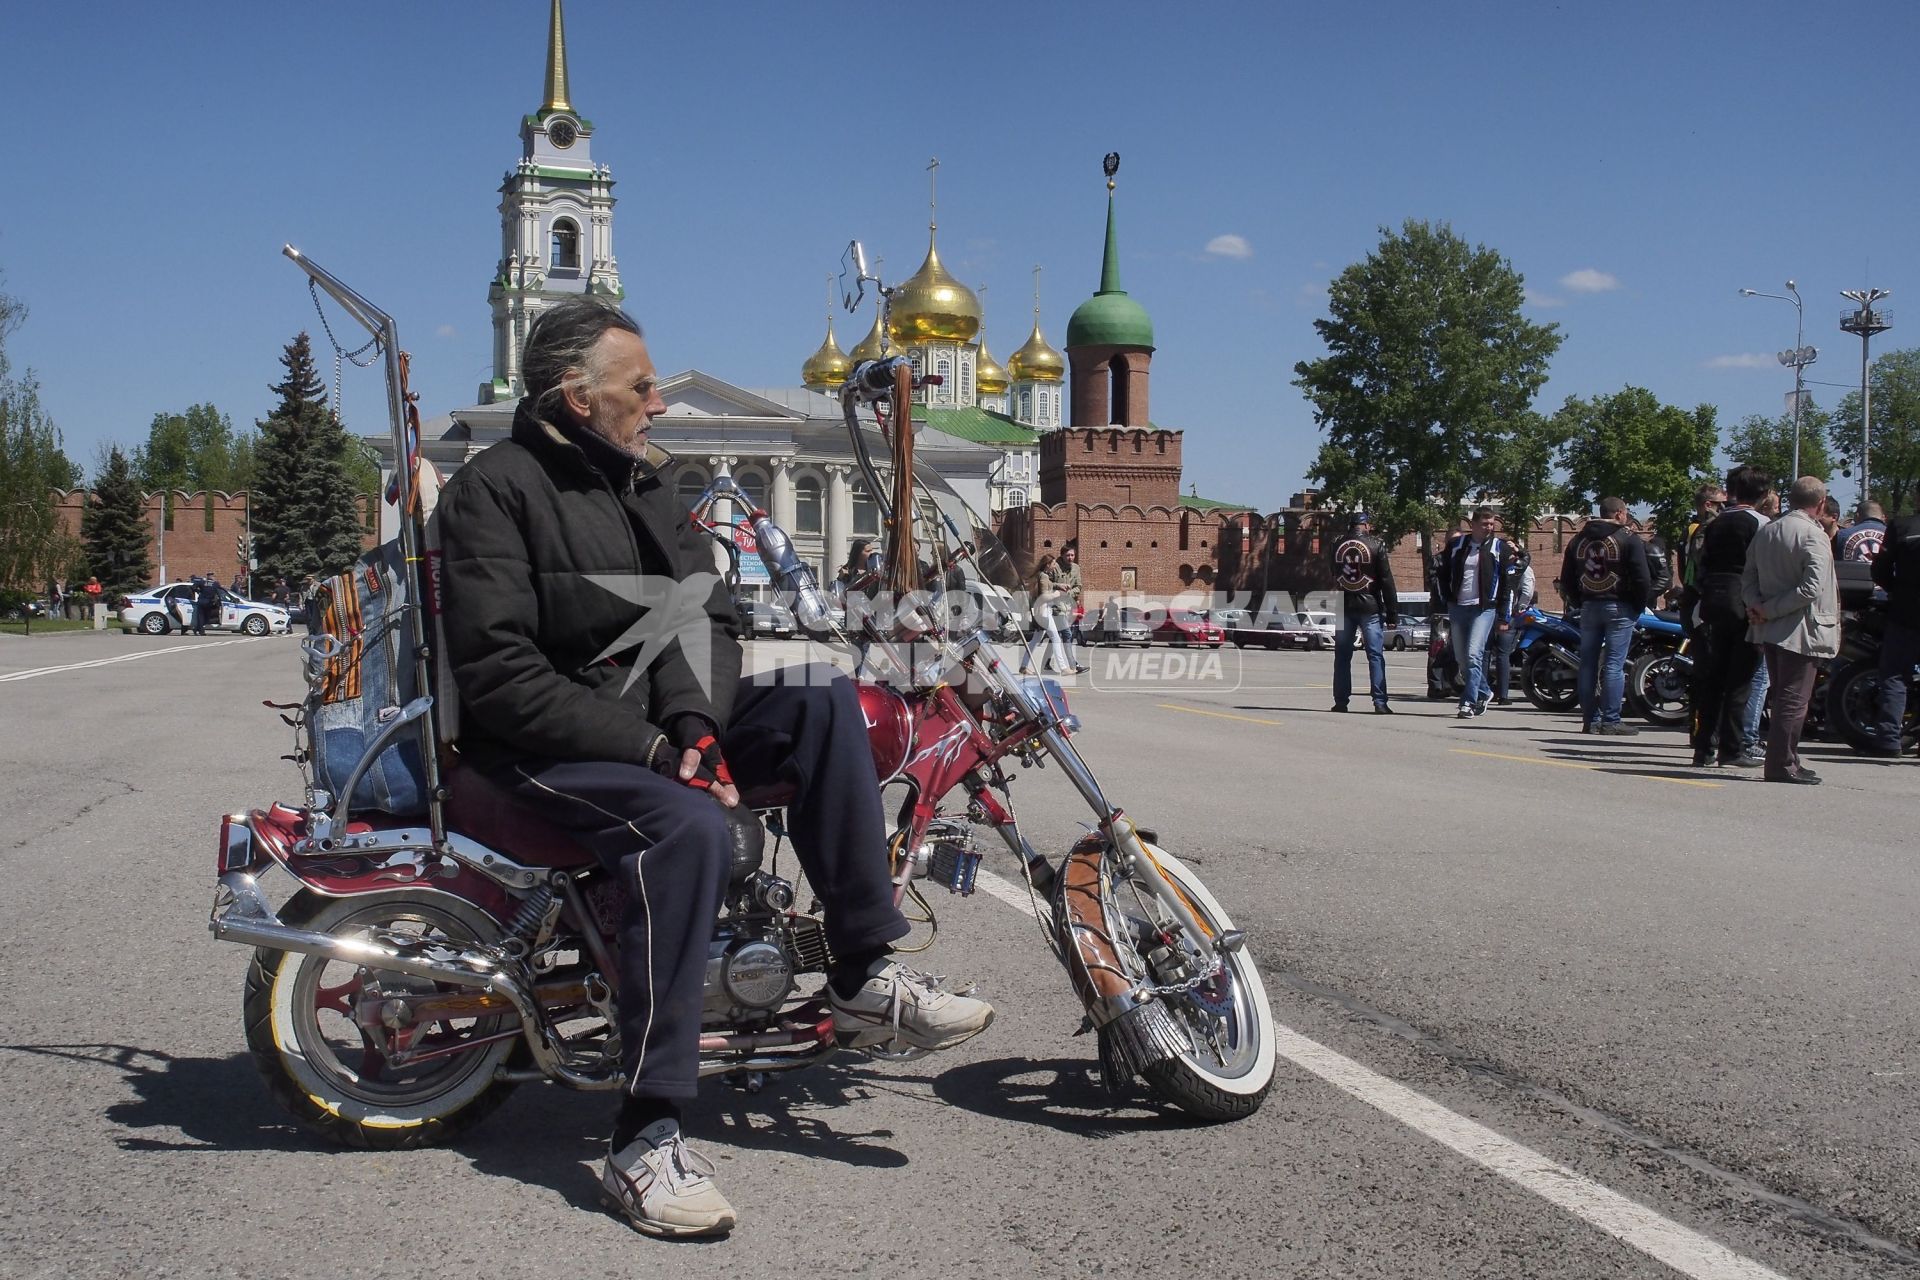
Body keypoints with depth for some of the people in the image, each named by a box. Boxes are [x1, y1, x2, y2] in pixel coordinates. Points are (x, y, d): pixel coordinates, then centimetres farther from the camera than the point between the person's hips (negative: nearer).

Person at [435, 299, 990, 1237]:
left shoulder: (638, 481, 14)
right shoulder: (494, 489, -10)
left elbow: (706, 615, 8)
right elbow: (499, 677, -19)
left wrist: (695, 724, -13)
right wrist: (654, 751, -23)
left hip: (649, 724, 7)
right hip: (540, 747, -7)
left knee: (819, 699, -12)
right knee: (688, 827, -34)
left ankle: (865, 979, -13)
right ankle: (644, 1142, -28)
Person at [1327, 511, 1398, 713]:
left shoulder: (1337, 546, 5)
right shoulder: (1375, 546, -5)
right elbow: (1387, 581, -6)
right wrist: (1393, 614, -4)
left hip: (1343, 607, 3)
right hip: (1370, 607, -3)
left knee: (1342, 655, 9)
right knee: (1375, 655, -1)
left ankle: (1340, 701, 8)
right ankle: (1380, 702, -6)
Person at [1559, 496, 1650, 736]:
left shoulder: (1579, 538, 12)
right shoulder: (1629, 538, -5)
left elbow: (1566, 579, 13)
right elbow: (1641, 577, -12)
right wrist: (1639, 606, -1)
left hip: (1588, 606, 5)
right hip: (1619, 608, -5)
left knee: (1588, 664, 7)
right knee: (1615, 664, -5)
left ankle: (1590, 720, 8)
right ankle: (1611, 721, -6)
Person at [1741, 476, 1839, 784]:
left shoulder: (1765, 532, 9)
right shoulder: (1814, 536, -14)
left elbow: (1748, 577, 10)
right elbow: (1812, 587, -22)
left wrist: (1758, 606, -4)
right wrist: (1770, 610, -17)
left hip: (1771, 629, 8)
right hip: (1801, 631, -8)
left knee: (1784, 698, 15)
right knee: (1794, 699, -4)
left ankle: (1785, 759, 21)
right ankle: (1781, 764, -4)